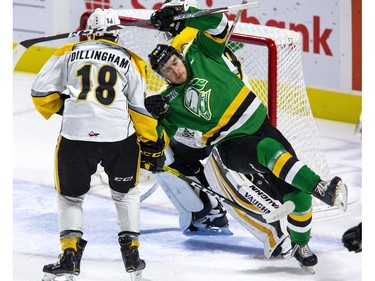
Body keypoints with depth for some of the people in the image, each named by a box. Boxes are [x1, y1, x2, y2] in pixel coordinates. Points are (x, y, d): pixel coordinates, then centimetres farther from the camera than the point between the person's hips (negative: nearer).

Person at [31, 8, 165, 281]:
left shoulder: (69, 53, 11)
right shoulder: (131, 61, 10)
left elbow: (41, 91, 10)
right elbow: (142, 108, 7)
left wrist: (58, 107, 30)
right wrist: (153, 144, 16)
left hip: (75, 135, -1)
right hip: (120, 136, 1)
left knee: (70, 196, 17)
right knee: (126, 192, 24)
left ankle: (70, 253, 1)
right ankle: (131, 253, 20)